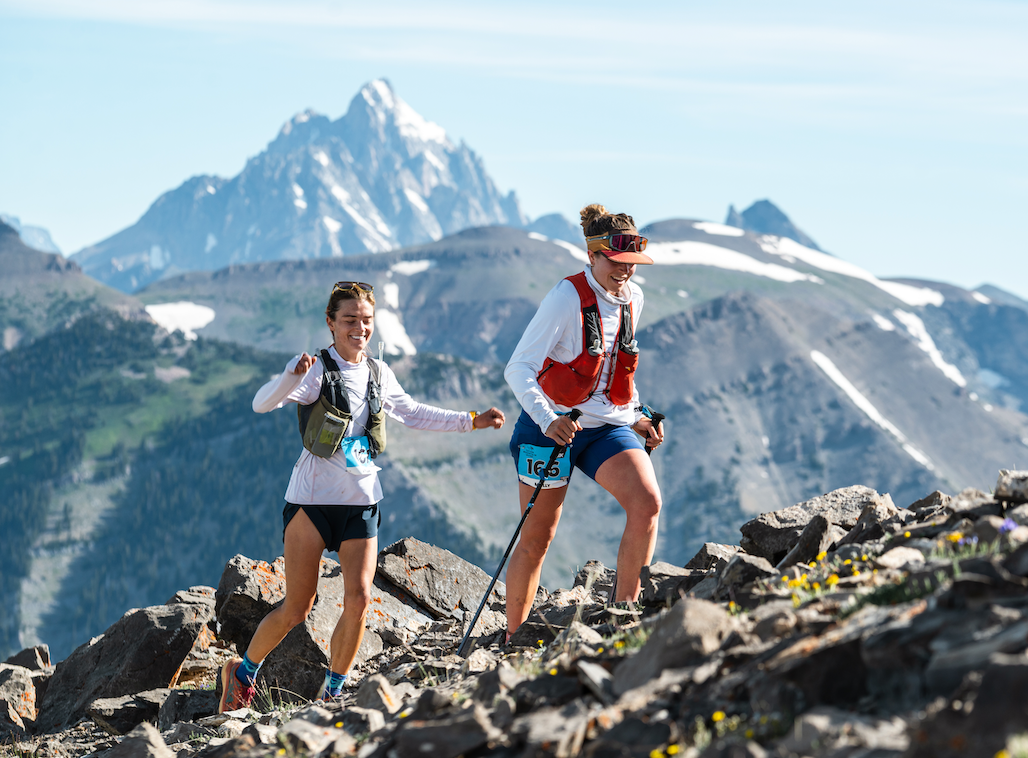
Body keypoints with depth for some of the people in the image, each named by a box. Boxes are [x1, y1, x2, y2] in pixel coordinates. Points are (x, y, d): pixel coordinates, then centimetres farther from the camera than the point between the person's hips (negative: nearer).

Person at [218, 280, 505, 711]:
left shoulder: (378, 374, 11)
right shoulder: (315, 370, -7)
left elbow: (412, 414, 28)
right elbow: (262, 404, -22)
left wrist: (471, 421, 23)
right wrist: (292, 376, -42)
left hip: (361, 502, 4)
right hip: (312, 499, -4)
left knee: (359, 598, -11)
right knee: (297, 609, -3)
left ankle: (332, 691, 6)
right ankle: (242, 672, 20)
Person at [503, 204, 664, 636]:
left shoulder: (632, 298, 3)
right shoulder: (566, 298, -17)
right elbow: (518, 369, -20)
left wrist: (637, 417, 8)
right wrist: (548, 421, -33)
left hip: (607, 426, 5)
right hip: (554, 428, -5)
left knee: (647, 503, -19)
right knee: (537, 539, 3)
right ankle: (513, 641, 17)